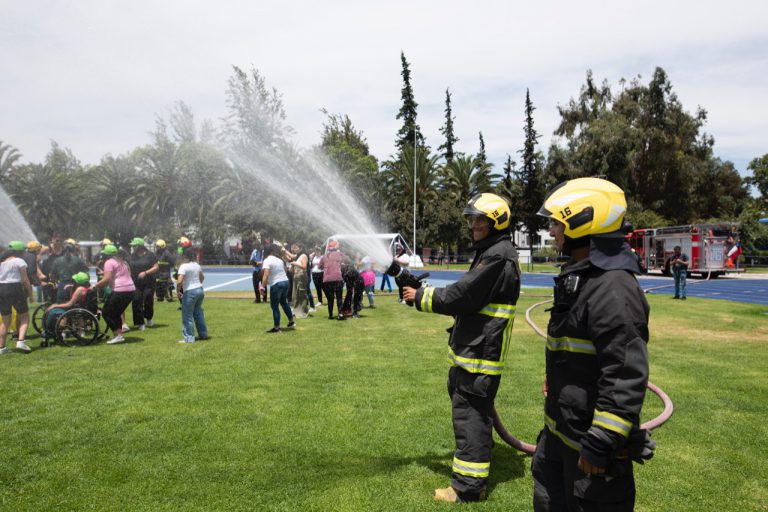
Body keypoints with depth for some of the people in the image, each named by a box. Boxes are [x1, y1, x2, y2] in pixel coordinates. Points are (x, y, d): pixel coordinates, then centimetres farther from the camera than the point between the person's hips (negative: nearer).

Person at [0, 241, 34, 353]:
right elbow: (25, 280, -8)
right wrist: (30, 294, -1)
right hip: (14, 289, -6)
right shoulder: (19, 261, -4)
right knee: (24, 317, 5)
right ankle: (21, 341, -12)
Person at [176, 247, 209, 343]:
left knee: (187, 316, 2)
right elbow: (202, 277, 20)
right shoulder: (196, 265, 9)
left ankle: (189, 338, 5)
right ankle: (203, 334, 27)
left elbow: (180, 281, -22)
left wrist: (178, 291, -8)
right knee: (198, 313, 19)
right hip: (200, 290, 8)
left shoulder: (183, 266, -14)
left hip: (190, 292, -7)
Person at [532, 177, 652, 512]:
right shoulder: (579, 277, 8)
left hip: (591, 434, -10)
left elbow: (627, 377, -28)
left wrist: (601, 442, -26)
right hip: (560, 427, 10)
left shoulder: (613, 290, -26)